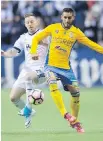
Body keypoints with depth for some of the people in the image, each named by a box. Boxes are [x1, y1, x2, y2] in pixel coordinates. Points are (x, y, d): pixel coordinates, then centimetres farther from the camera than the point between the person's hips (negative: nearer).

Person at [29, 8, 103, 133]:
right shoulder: (53, 28, -1)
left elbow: (91, 44, 2)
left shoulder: (76, 32, 1)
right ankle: (65, 113, -30)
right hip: (51, 65, -2)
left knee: (75, 92, 2)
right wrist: (33, 52, -9)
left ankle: (75, 121, 21)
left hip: (66, 67, 2)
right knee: (53, 83, -31)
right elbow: (36, 38, 6)